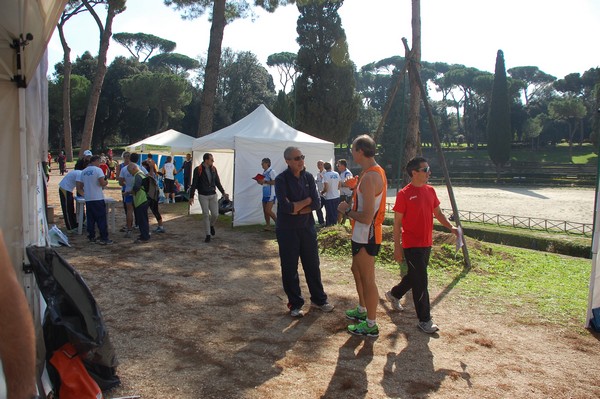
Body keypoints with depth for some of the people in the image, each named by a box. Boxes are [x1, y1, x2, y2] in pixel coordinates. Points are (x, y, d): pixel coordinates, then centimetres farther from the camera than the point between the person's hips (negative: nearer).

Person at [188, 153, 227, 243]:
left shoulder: (213, 169, 2)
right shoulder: (198, 170, -11)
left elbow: (217, 182, 10)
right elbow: (194, 184, -8)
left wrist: (223, 192, 5)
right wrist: (191, 197, -11)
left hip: (213, 195, 3)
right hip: (203, 196, -3)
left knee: (215, 214, -2)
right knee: (206, 215, 0)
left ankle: (211, 225, 32)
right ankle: (208, 235, 10)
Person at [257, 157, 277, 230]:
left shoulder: (271, 171, -11)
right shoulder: (264, 172, 14)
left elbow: (275, 182, -19)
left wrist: (265, 181, -20)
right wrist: (260, 182, 2)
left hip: (271, 194, -8)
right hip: (265, 194, 8)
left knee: (268, 210, -10)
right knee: (265, 211, 7)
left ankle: (277, 222, 7)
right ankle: (268, 225, 15)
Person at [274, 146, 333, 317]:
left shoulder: (308, 177, 1)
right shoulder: (281, 179, -12)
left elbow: (316, 204, -6)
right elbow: (286, 207, -23)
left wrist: (296, 209, -17)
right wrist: (307, 201, -10)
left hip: (307, 228, 4)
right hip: (287, 230, -4)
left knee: (312, 265, 13)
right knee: (290, 268, 6)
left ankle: (319, 299, 30)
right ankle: (295, 304, 21)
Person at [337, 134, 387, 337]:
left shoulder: (369, 178, -25)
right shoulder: (377, 171, 8)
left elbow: (366, 217, -28)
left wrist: (347, 210, -14)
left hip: (366, 236, -11)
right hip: (362, 234, 11)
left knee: (367, 279, 1)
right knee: (356, 270, 25)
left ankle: (371, 325, 14)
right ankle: (363, 310, 41)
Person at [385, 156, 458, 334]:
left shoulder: (430, 190, 7)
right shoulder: (404, 194, -13)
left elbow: (438, 213, 16)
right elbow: (397, 223, -11)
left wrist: (451, 227, -2)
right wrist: (397, 248, -12)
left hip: (426, 244, 8)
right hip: (411, 245, -7)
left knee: (415, 276, 21)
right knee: (421, 282, -3)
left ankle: (394, 294, 45)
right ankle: (424, 320, 9)